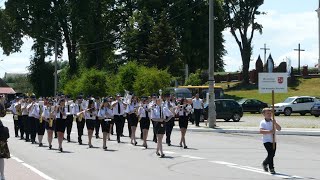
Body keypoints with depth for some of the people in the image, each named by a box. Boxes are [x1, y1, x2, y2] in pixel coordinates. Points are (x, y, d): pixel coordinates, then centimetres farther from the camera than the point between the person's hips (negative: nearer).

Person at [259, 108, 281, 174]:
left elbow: (279, 129, -3)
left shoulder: (273, 121, 7)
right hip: (266, 141, -5)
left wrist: (275, 123, -19)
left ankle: (265, 163, 35)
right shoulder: (263, 122, -6)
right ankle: (271, 168, -6)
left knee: (272, 154, 10)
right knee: (270, 153, -14)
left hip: (273, 140, 5)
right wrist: (269, 131, -29)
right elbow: (261, 131, -19)